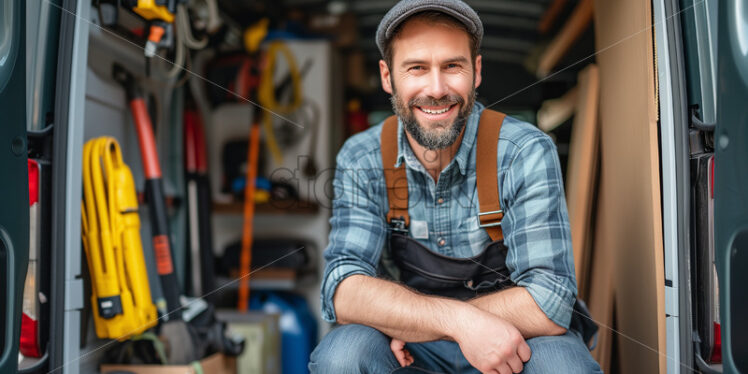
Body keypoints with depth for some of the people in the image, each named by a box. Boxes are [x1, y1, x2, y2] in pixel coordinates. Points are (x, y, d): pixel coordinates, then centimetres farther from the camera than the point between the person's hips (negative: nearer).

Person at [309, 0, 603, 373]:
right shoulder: (361, 161, -9)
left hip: (514, 342, -1)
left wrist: (411, 318, -20)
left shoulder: (527, 153, -15)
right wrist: (457, 320, -32)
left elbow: (548, 304, -21)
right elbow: (343, 290, -18)